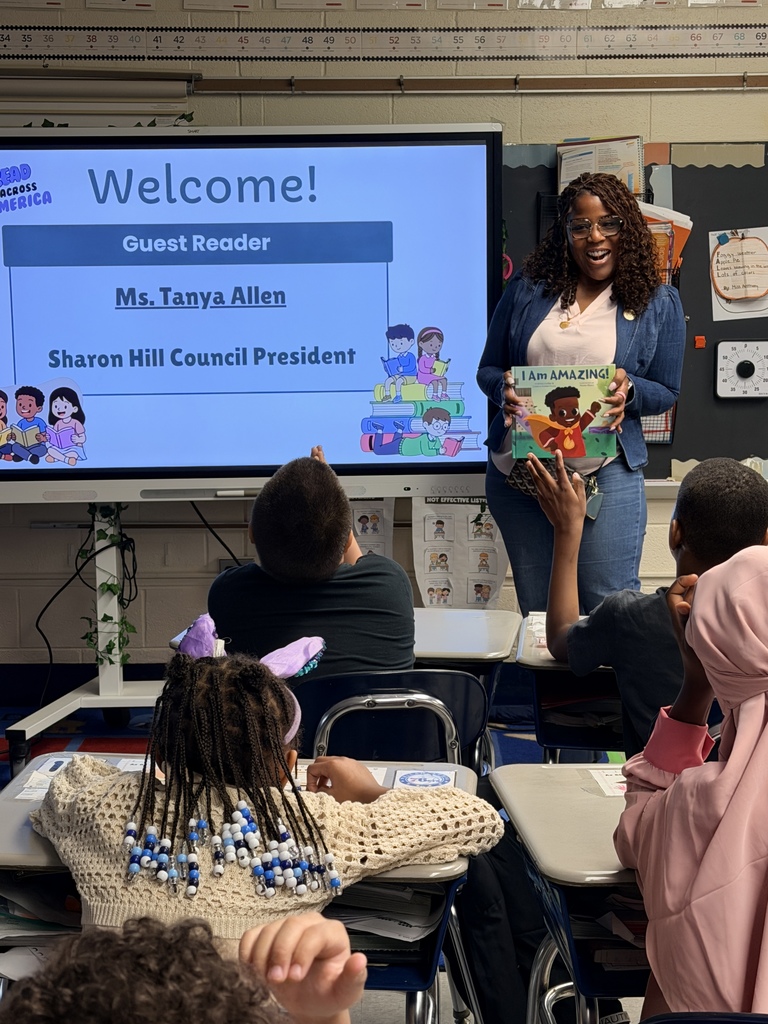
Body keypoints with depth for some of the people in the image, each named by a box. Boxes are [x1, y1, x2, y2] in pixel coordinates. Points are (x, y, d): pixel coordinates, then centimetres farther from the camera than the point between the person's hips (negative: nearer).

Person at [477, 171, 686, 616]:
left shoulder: (659, 303, 3)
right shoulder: (528, 288, 5)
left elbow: (666, 392, 7)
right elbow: (488, 369, 10)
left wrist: (630, 391, -16)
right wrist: (504, 389, -14)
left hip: (606, 473, -2)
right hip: (518, 473, 3)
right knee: (537, 611, 13)